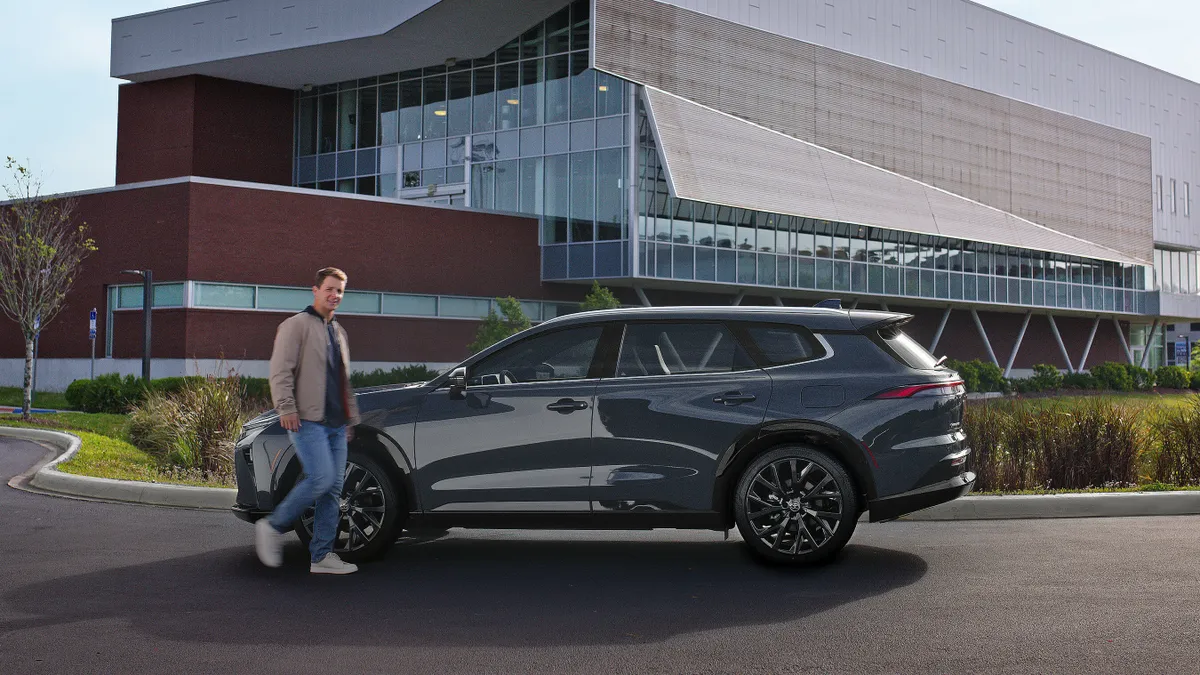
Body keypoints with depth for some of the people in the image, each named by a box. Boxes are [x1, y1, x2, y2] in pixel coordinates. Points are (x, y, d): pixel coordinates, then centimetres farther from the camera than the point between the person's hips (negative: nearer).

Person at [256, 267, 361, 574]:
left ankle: (321, 556, 6)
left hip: (335, 424, 8)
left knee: (333, 490, 3)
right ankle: (273, 526, -3)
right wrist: (286, 407, -19)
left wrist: (351, 417, 26)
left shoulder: (338, 332, 23)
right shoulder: (296, 325, -2)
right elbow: (281, 371, -10)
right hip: (308, 421, -8)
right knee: (321, 478, -19)